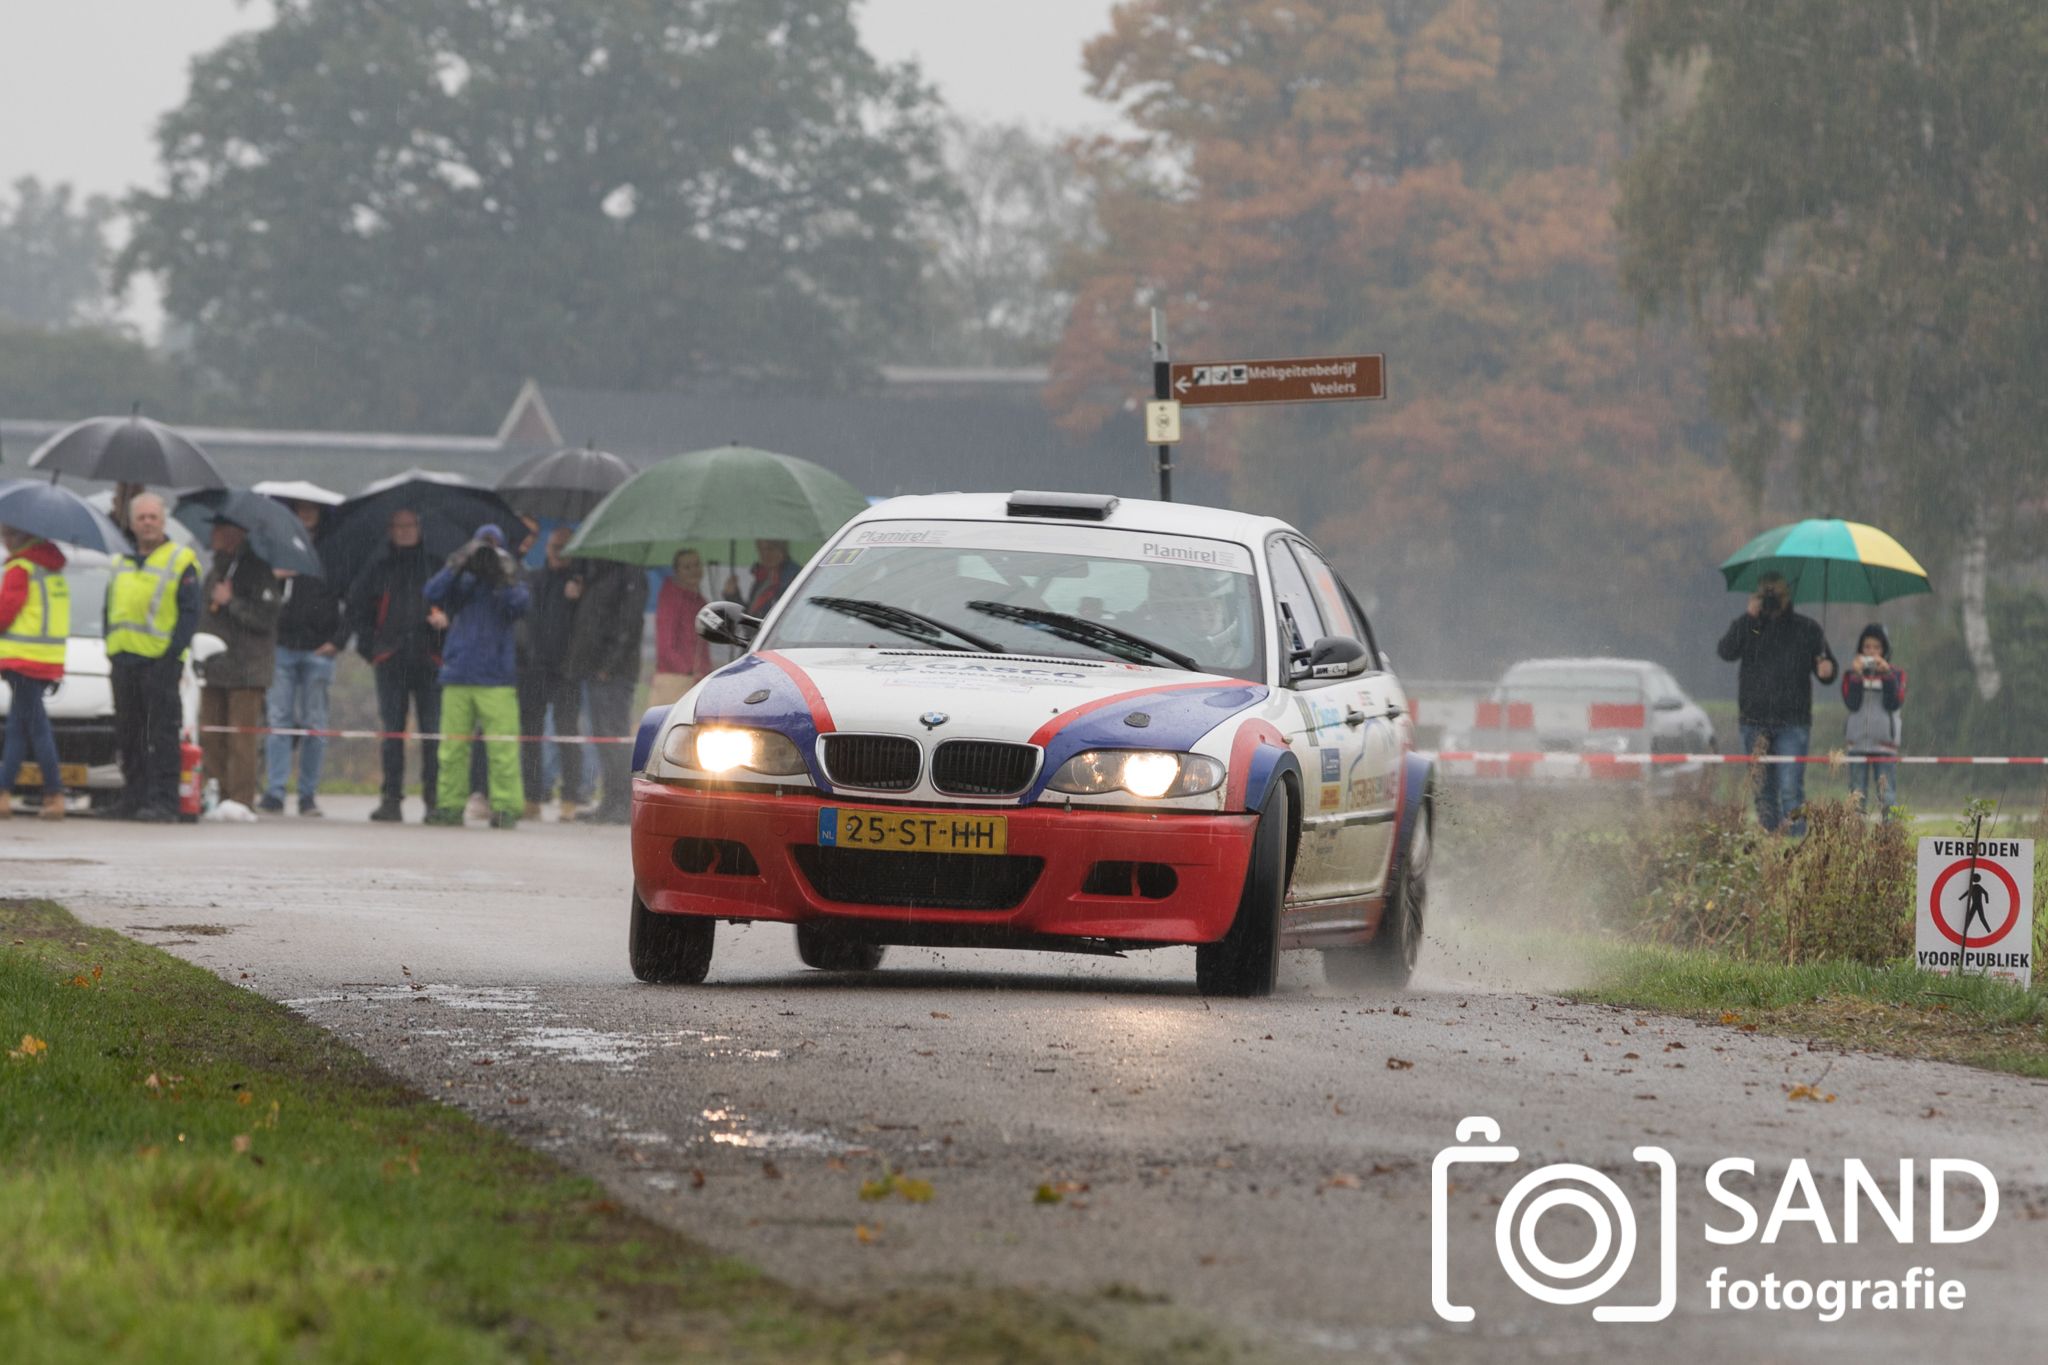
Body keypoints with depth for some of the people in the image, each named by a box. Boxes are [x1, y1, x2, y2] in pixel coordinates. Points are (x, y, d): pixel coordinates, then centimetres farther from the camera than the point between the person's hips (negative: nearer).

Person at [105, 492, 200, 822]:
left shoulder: (181, 561, -1)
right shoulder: (121, 563, 17)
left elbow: (189, 613, -5)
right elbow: (110, 609, 21)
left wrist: (174, 654, -13)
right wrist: (110, 651, 8)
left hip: (160, 661, -6)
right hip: (124, 659, 6)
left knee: (162, 734, -7)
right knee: (128, 734, 9)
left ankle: (163, 800, -7)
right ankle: (134, 796, 16)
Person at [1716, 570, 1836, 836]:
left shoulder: (1807, 629, 9)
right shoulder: (1746, 627, 9)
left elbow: (1826, 664, 12)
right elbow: (1726, 651, -10)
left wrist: (1827, 670, -13)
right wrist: (1748, 617, -17)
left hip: (1792, 723, -2)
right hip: (1755, 722, 2)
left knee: (1791, 789, -14)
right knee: (1763, 790, 6)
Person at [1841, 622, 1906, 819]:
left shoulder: (1895, 674, 6)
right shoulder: (1851, 672, 7)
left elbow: (1895, 703, -7)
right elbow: (1851, 703, -6)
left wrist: (1887, 674, -14)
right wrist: (1857, 675, -15)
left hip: (1885, 743, -1)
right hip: (1858, 742, 1)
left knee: (1887, 797, -5)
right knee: (1857, 797, 0)